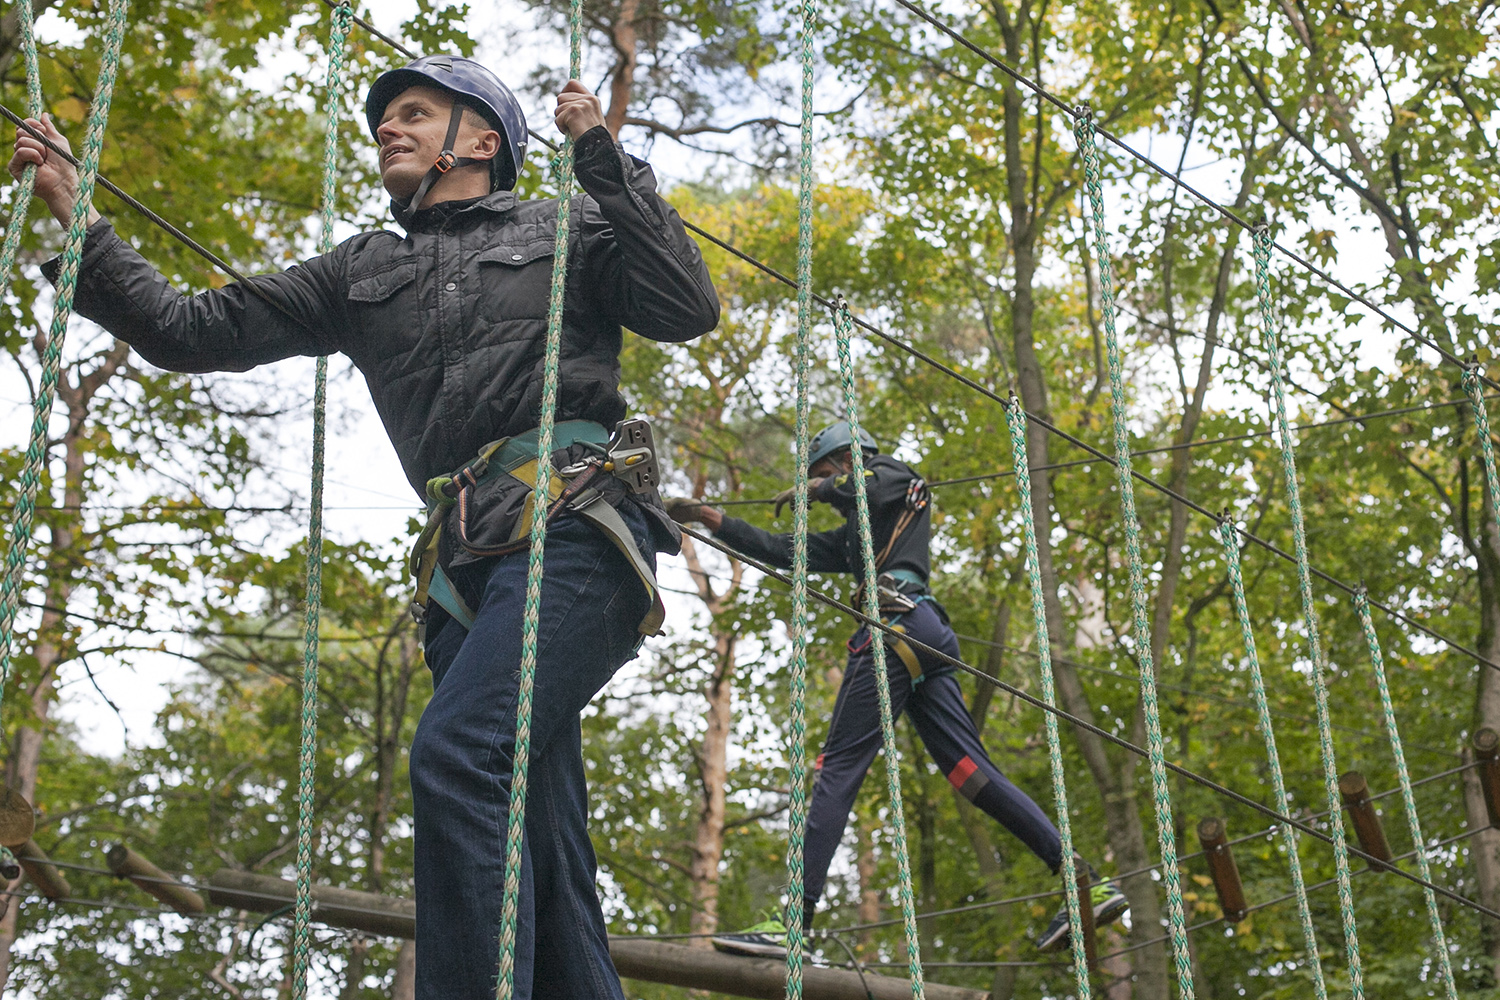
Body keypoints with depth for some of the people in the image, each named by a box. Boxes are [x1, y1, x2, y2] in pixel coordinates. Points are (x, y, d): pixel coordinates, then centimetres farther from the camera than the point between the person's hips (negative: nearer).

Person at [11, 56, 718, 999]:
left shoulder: (569, 231, 16)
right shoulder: (363, 273, 27)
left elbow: (688, 310, 1)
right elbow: (191, 329, 24)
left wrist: (606, 161, 0)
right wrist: (78, 222, 18)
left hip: (577, 529, -6)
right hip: (470, 566, 6)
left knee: (457, 752, -28)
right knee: (537, 854, 1)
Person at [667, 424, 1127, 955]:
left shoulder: (892, 472, 18)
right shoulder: (851, 536, 37)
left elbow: (877, 487, -7)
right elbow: (783, 552, 34)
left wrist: (820, 489, 9)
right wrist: (711, 519, 32)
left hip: (899, 621, -9)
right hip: (929, 635, 9)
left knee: (838, 767, -13)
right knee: (970, 768, -3)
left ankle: (793, 921, -20)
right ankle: (1088, 883, -12)